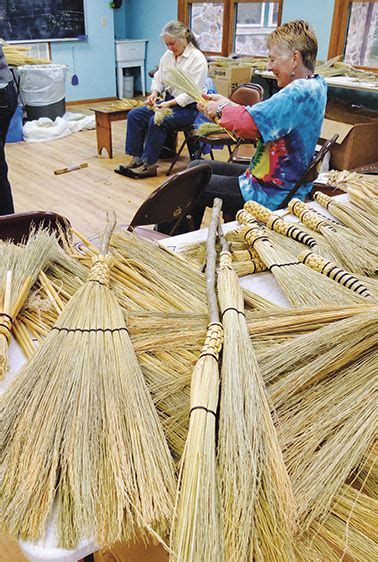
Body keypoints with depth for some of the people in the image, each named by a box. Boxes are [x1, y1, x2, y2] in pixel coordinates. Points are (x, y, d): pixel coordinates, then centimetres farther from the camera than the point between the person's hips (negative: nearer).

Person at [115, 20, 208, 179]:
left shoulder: (197, 59, -13)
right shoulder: (167, 55, 8)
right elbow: (158, 78, 18)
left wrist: (170, 103, -25)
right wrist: (154, 93, -5)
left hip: (188, 107, -8)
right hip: (168, 101, 8)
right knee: (134, 115, -9)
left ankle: (149, 165, -21)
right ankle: (137, 159, -12)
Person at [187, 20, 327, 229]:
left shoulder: (299, 92, -25)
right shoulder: (314, 85, 8)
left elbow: (247, 122, -30)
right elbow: (264, 118, 11)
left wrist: (222, 109, -10)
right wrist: (227, 105, 3)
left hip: (271, 194, -11)